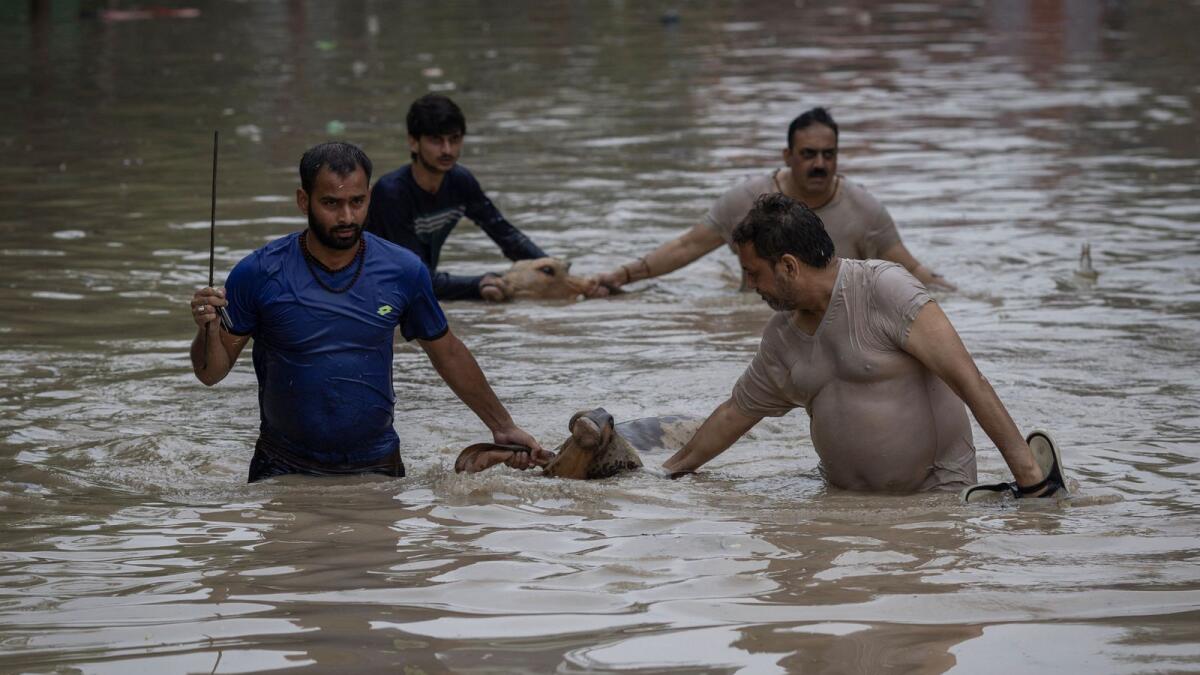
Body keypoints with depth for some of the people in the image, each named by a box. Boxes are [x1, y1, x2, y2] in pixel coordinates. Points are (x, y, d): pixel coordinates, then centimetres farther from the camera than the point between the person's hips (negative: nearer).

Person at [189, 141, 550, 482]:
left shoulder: (403, 271, -4)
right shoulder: (258, 274, -10)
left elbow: (448, 354, 11)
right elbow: (212, 372, -5)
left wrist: (503, 427, 16)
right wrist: (208, 330, -27)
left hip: (376, 464, 1)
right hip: (284, 468, -1)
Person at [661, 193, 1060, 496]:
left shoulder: (884, 289, -14)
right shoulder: (781, 337, 9)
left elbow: (965, 376, -21)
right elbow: (736, 413, 25)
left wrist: (1028, 470, -27)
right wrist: (670, 472, 28)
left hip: (937, 489, -6)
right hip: (846, 495, 6)